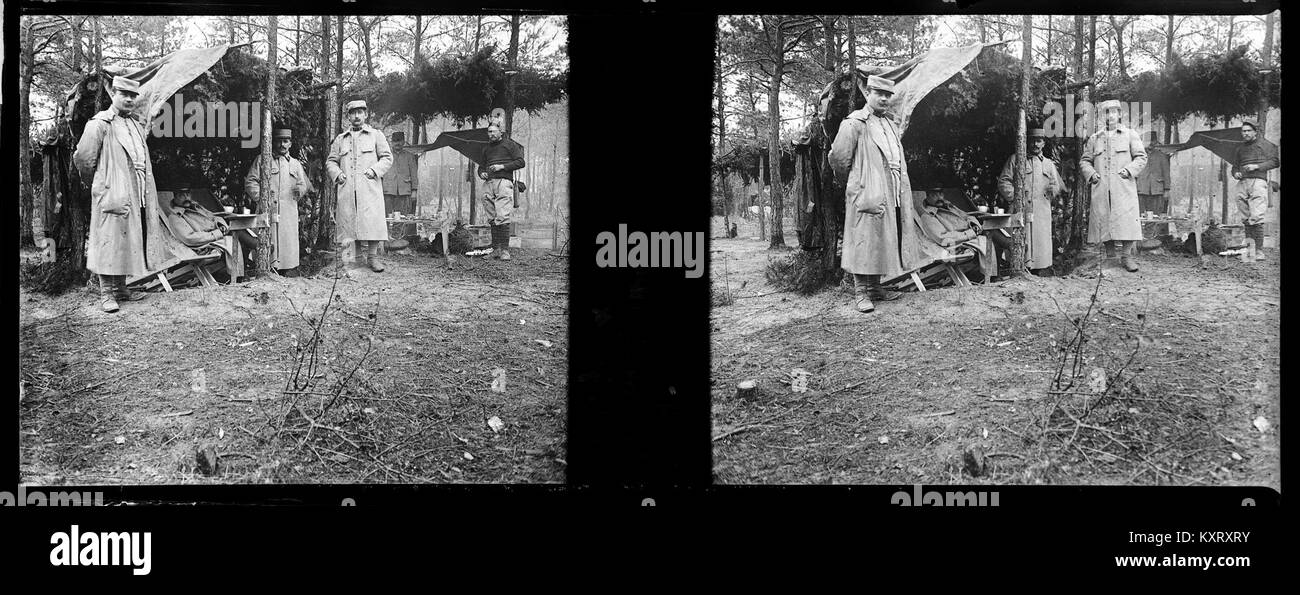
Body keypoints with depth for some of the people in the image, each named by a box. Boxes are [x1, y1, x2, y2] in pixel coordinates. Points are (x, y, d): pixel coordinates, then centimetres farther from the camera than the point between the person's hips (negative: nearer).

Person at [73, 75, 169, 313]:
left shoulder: (138, 126, 17)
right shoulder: (100, 124, -7)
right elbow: (83, 158, -6)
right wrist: (98, 182, 7)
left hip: (138, 196, 8)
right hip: (113, 194, -8)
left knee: (130, 241, 11)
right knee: (110, 240, -7)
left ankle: (120, 288, 20)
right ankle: (106, 294, -4)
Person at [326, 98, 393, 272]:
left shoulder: (376, 135, 13)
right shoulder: (340, 139, 19)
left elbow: (387, 158, 9)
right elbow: (330, 161, 20)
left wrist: (375, 170, -6)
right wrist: (337, 173, 1)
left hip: (370, 187, -2)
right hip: (347, 188, 2)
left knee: (372, 219, -11)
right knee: (348, 219, -4)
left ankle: (372, 256, -7)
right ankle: (355, 256, 1)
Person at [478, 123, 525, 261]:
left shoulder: (510, 146, 11)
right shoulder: (486, 149, 26)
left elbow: (520, 162, 2)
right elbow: (481, 166, 33)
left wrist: (502, 166, -7)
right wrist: (481, 173, 10)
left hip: (504, 182, -5)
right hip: (488, 184, 5)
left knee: (502, 217, -16)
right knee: (492, 219, -1)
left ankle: (505, 250, -17)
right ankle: (496, 248, 1)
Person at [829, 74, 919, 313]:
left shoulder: (890, 125, 19)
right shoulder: (854, 124, -6)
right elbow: (838, 158, -6)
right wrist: (851, 183, 8)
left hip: (893, 195, 8)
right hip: (867, 193, -8)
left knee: (884, 241, 10)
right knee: (864, 239, -8)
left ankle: (874, 287, 18)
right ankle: (860, 292, -6)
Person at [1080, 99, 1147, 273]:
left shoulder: (1130, 135, 12)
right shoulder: (1094, 138, 17)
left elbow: (1141, 157, 8)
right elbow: (1084, 160, 18)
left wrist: (1129, 170, -8)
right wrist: (1090, 173, -1)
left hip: (1124, 187, -2)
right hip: (1101, 187, 2)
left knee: (1126, 218, -10)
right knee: (1102, 218, -4)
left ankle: (1126, 254, -5)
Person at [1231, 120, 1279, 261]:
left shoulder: (1265, 145, 9)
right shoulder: (1240, 149, 24)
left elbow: (1274, 162, 1)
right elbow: (1235, 165, 29)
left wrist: (1257, 166, -9)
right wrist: (1235, 173, 6)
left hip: (1258, 181, -5)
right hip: (1242, 183, 5)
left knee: (1256, 218, -16)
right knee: (1246, 219, 2)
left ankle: (1259, 251, -16)